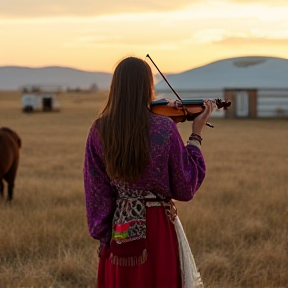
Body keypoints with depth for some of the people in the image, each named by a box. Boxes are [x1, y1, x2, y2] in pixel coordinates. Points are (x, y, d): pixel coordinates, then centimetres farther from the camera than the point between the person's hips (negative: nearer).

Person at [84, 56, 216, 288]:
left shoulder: (99, 131, -6)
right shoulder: (165, 128, -13)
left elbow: (97, 192, -2)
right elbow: (186, 188, -6)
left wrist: (102, 234, 8)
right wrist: (197, 134, -1)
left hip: (120, 229, 3)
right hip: (158, 227, -2)